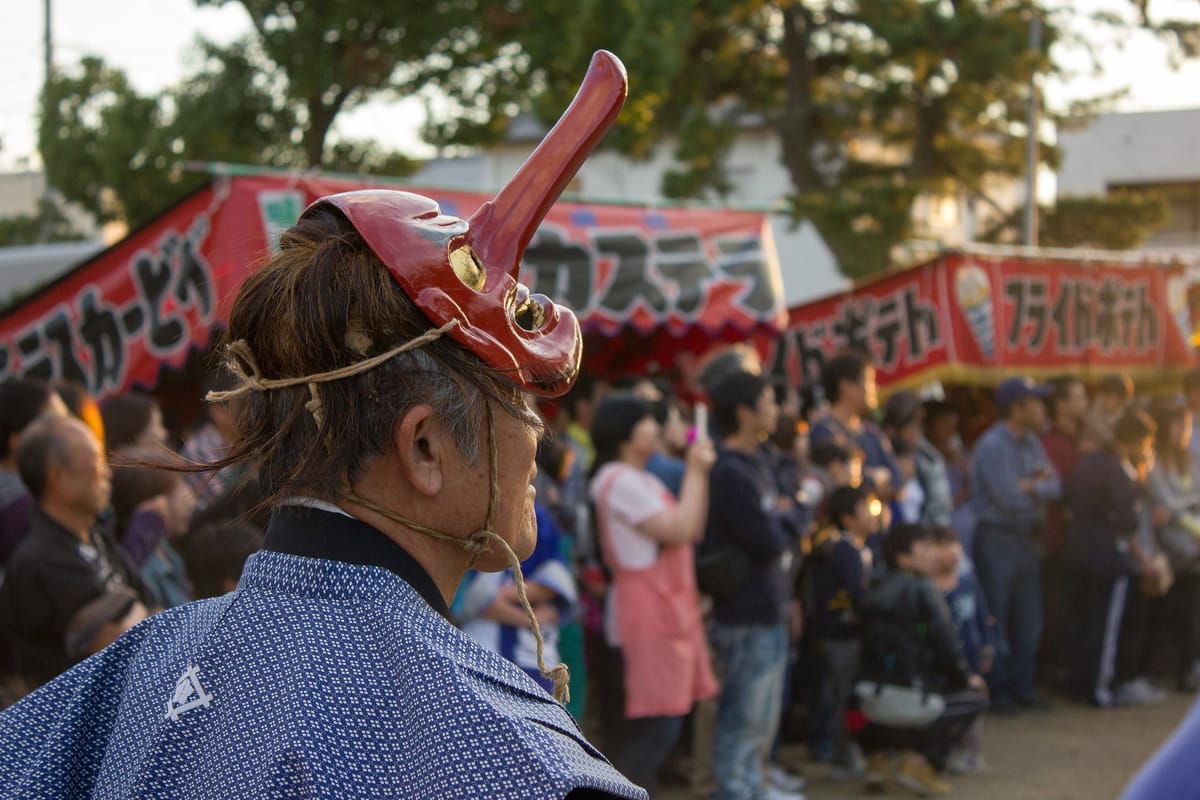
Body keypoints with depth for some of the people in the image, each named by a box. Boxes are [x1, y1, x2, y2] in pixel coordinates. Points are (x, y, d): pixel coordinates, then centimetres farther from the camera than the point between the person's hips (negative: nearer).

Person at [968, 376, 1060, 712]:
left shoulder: (1032, 442, 10)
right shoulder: (991, 446, -15)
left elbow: (1055, 486, 3)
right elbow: (1007, 496, -22)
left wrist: (1029, 486, -14)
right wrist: (1039, 483, -5)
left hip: (1026, 538, 8)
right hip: (997, 538, -8)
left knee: (1029, 618, 12)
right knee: (997, 620, 0)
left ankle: (1022, 687, 22)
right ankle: (997, 690, 8)